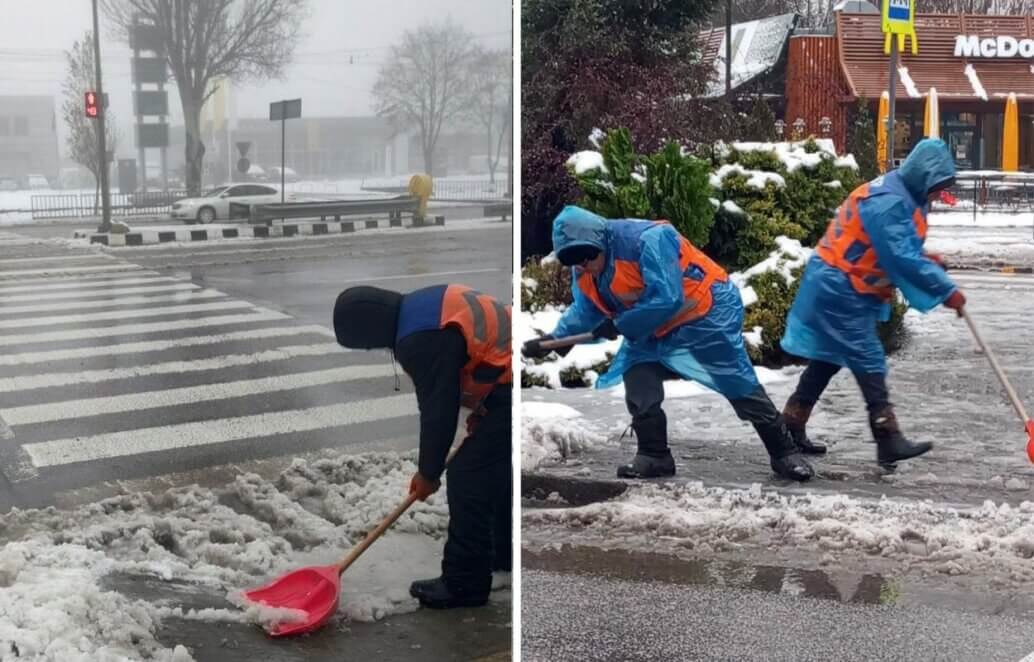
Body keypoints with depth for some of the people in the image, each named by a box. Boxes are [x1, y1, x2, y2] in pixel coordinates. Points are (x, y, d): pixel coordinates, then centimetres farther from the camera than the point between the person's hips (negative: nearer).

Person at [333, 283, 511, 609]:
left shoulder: (420, 340, -21)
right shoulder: (423, 304, 10)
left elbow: (438, 410, -15)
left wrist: (428, 472, -3)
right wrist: (479, 410, 16)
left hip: (509, 394, -10)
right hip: (507, 389, 10)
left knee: (468, 481, -4)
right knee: (497, 474, 24)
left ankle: (463, 583, 4)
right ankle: (505, 553, 40)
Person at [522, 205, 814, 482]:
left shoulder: (647, 240, -34)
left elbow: (667, 300, -37)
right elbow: (585, 312, 5)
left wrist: (619, 326, -29)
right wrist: (554, 339, -10)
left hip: (707, 313, -8)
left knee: (741, 385, -3)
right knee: (638, 386, -4)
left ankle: (784, 453, 9)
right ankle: (654, 456, 10)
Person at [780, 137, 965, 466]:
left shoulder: (903, 196, 11)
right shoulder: (887, 201, -22)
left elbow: (896, 251, 19)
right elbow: (902, 259, -28)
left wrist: (926, 260, 1)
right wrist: (946, 291, -24)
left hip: (840, 287, 11)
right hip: (840, 289, -11)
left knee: (829, 358, 15)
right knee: (869, 361, -11)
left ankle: (790, 427, 23)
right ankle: (888, 440, -11)